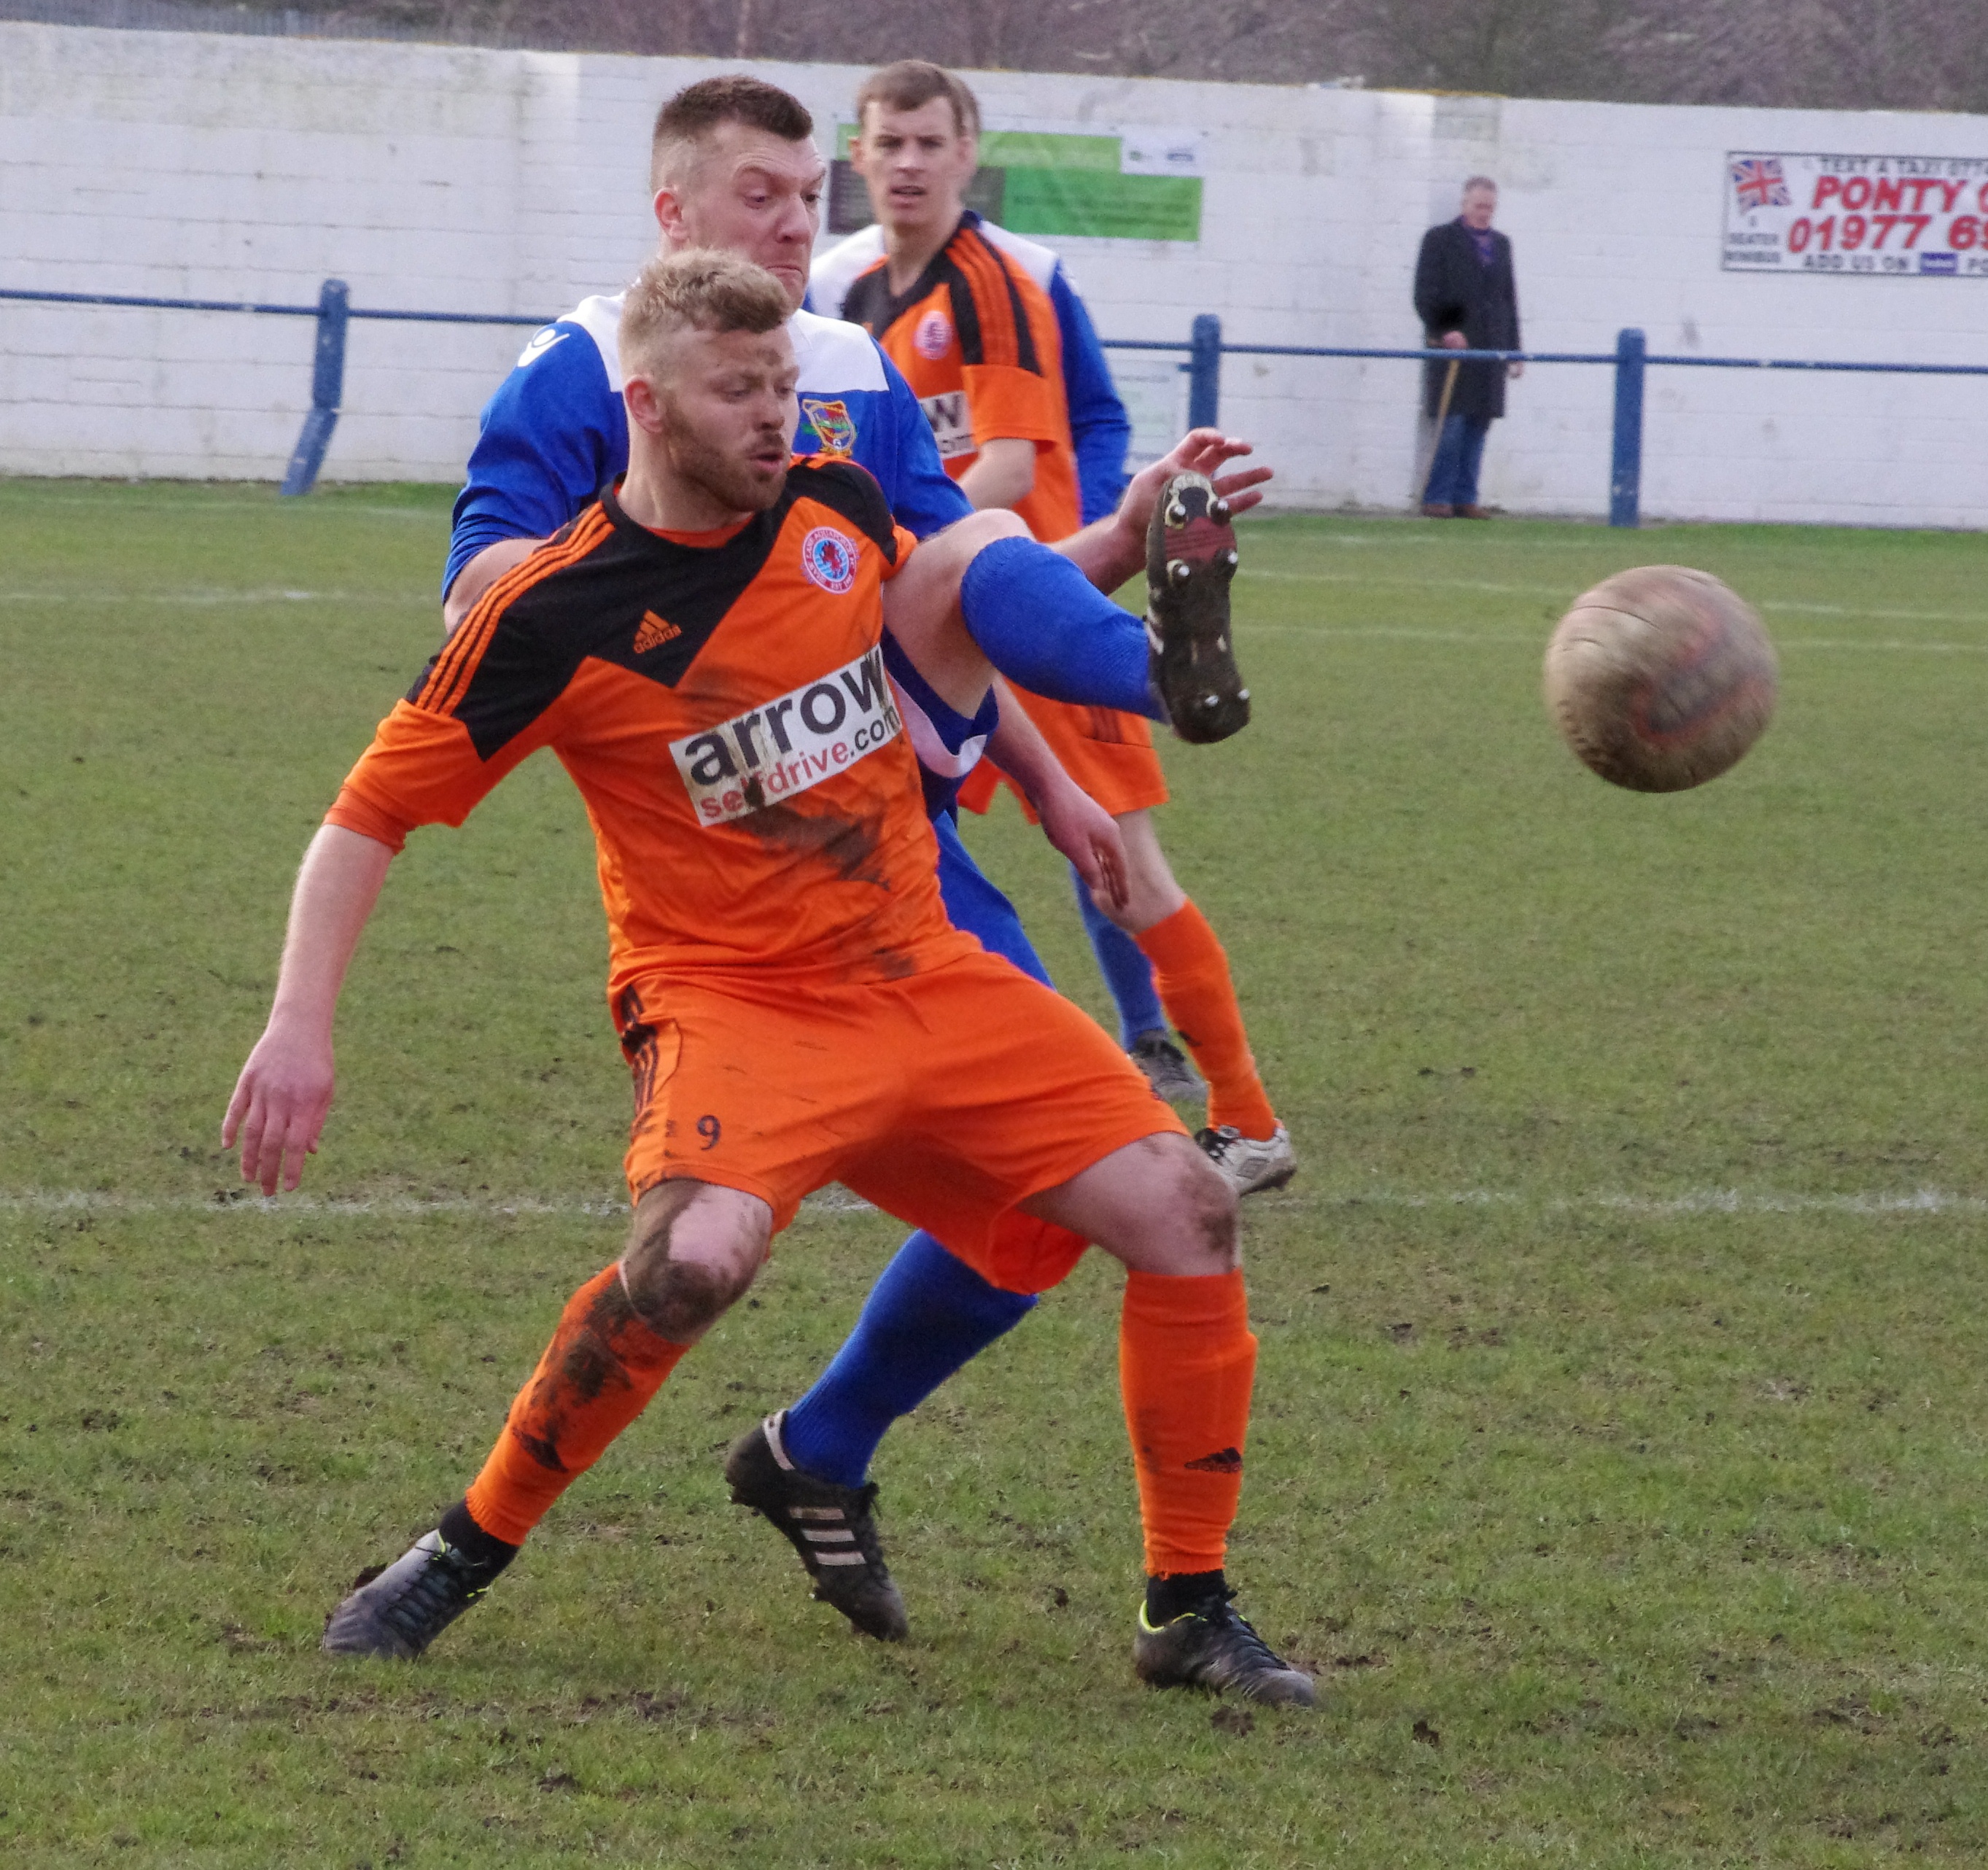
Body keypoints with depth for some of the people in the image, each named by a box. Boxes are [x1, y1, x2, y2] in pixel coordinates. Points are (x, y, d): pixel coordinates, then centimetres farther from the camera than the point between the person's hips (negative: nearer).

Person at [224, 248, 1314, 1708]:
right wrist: (301, 1025, -17)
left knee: (1184, 1209, -6)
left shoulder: (839, 511, 2)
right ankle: (470, 1549, -13)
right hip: (731, 997, -6)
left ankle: (1190, 1610, 7)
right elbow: (370, 818, -8)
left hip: (926, 973, 6)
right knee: (700, 1252, -35)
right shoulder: (557, 614, -13)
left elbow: (945, 606, 29)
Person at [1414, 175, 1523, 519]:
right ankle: (1437, 499, -6)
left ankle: (1465, 498, 5)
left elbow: (1509, 299, 20)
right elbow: (1426, 295, -2)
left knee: (1478, 426, 2)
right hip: (1451, 347, -5)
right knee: (1451, 425, -9)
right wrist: (1444, 332, -15)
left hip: (1490, 349, 5)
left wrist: (1515, 349, 15)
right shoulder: (1440, 240, 3)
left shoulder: (1501, 244, 19)